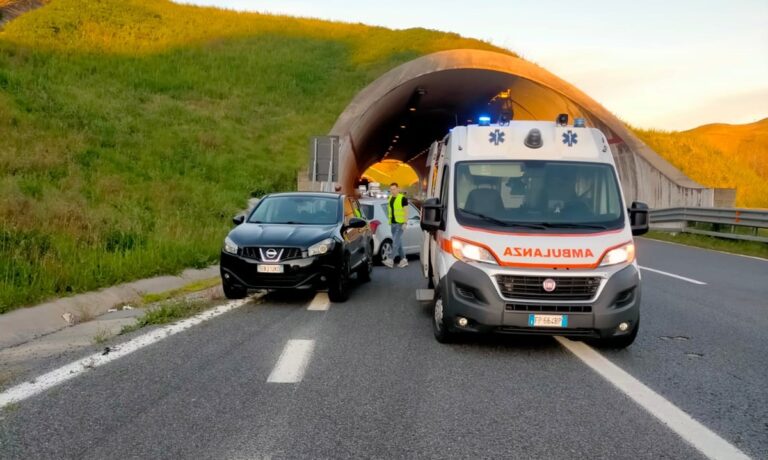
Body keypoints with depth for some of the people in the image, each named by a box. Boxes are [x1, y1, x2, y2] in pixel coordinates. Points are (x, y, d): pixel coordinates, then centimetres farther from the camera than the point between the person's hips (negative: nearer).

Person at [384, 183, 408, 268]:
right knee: (398, 242, 11)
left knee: (396, 242, -12)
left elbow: (406, 211, -10)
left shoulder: (403, 198, -9)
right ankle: (403, 259, 19)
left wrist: (405, 223, -17)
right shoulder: (390, 198, 13)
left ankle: (391, 260, -16)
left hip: (400, 223, -8)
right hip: (393, 223, 8)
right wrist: (389, 221, 15)